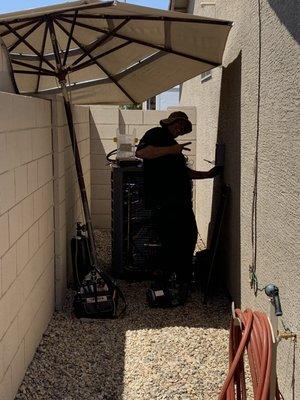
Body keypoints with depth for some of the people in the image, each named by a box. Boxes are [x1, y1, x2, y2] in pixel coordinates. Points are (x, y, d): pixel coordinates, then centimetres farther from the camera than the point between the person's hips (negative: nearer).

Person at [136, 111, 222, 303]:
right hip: (164, 202, -10)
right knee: (172, 241, -10)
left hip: (181, 201, 10)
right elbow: (141, 152, -20)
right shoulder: (155, 134, 0)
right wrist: (171, 150, -25)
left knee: (189, 237, 12)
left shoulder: (172, 143, 28)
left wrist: (208, 174, 22)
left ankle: (185, 280, 25)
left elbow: (185, 172, 31)